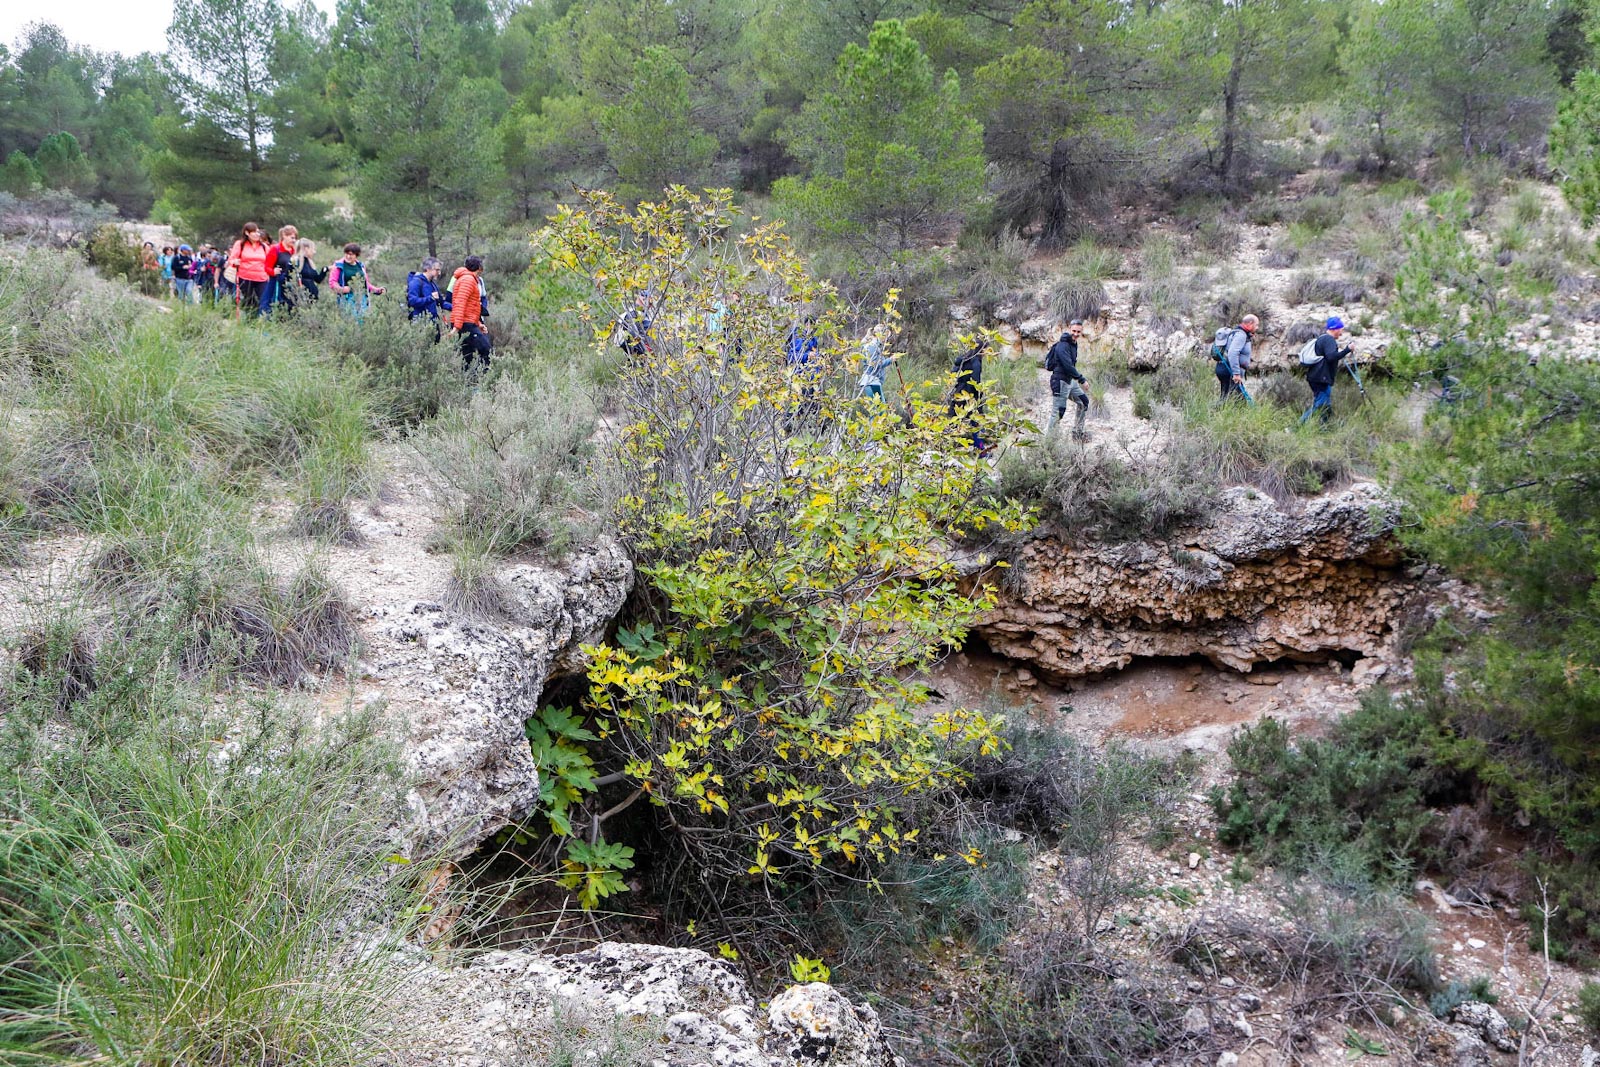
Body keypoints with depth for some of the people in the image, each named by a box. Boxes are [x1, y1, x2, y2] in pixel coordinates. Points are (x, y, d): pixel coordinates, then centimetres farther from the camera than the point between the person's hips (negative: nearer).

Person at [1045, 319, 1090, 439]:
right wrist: (1081, 379, -19)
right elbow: (1068, 366, -26)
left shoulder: (1073, 343, 10)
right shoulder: (1063, 346, -21)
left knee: (1084, 402, 17)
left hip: (1070, 381, 10)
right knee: (1058, 412, -8)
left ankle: (1077, 433, 25)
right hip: (1060, 381, -10)